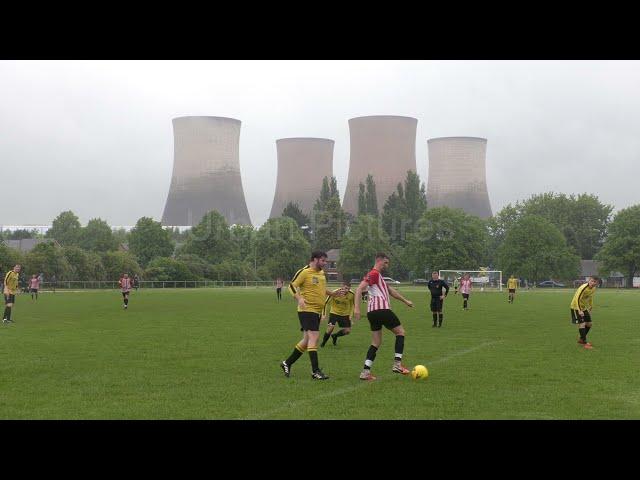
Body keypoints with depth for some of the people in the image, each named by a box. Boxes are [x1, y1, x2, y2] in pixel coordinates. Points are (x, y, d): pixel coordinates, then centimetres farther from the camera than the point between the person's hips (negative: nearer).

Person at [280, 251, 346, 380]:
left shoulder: (321, 272, 16)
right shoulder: (304, 272, -10)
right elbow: (292, 286, -12)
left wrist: (333, 294, 17)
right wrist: (299, 298, -26)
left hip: (317, 311, 9)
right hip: (307, 310, -9)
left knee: (307, 340, 13)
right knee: (314, 336, -16)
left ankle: (287, 363, 25)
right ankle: (315, 371, -15)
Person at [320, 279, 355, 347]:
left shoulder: (351, 295, -17)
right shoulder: (335, 293, -24)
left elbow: (352, 305, 4)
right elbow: (326, 303, -14)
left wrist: (350, 315, -2)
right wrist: (324, 314, -18)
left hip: (345, 314, 3)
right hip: (334, 313, -3)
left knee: (348, 331, -1)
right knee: (330, 328, -19)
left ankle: (334, 336, 30)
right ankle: (323, 343, 5)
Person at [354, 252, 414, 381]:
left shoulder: (379, 276, 25)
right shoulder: (374, 274, -7)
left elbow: (391, 291, 36)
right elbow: (359, 289, -18)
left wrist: (405, 301, 42)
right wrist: (357, 308, -26)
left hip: (372, 312, 9)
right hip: (382, 309, -9)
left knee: (376, 343, 9)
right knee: (400, 332, 6)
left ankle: (365, 372, -1)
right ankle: (397, 364, 0)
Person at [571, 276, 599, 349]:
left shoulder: (593, 288, -2)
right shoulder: (583, 288, -28)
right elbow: (577, 299, -32)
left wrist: (590, 308, 18)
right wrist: (579, 310, -38)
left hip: (584, 307, 8)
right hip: (576, 307, -8)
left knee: (589, 324, 10)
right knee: (582, 324, -15)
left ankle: (581, 339, 28)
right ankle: (585, 343, -11)